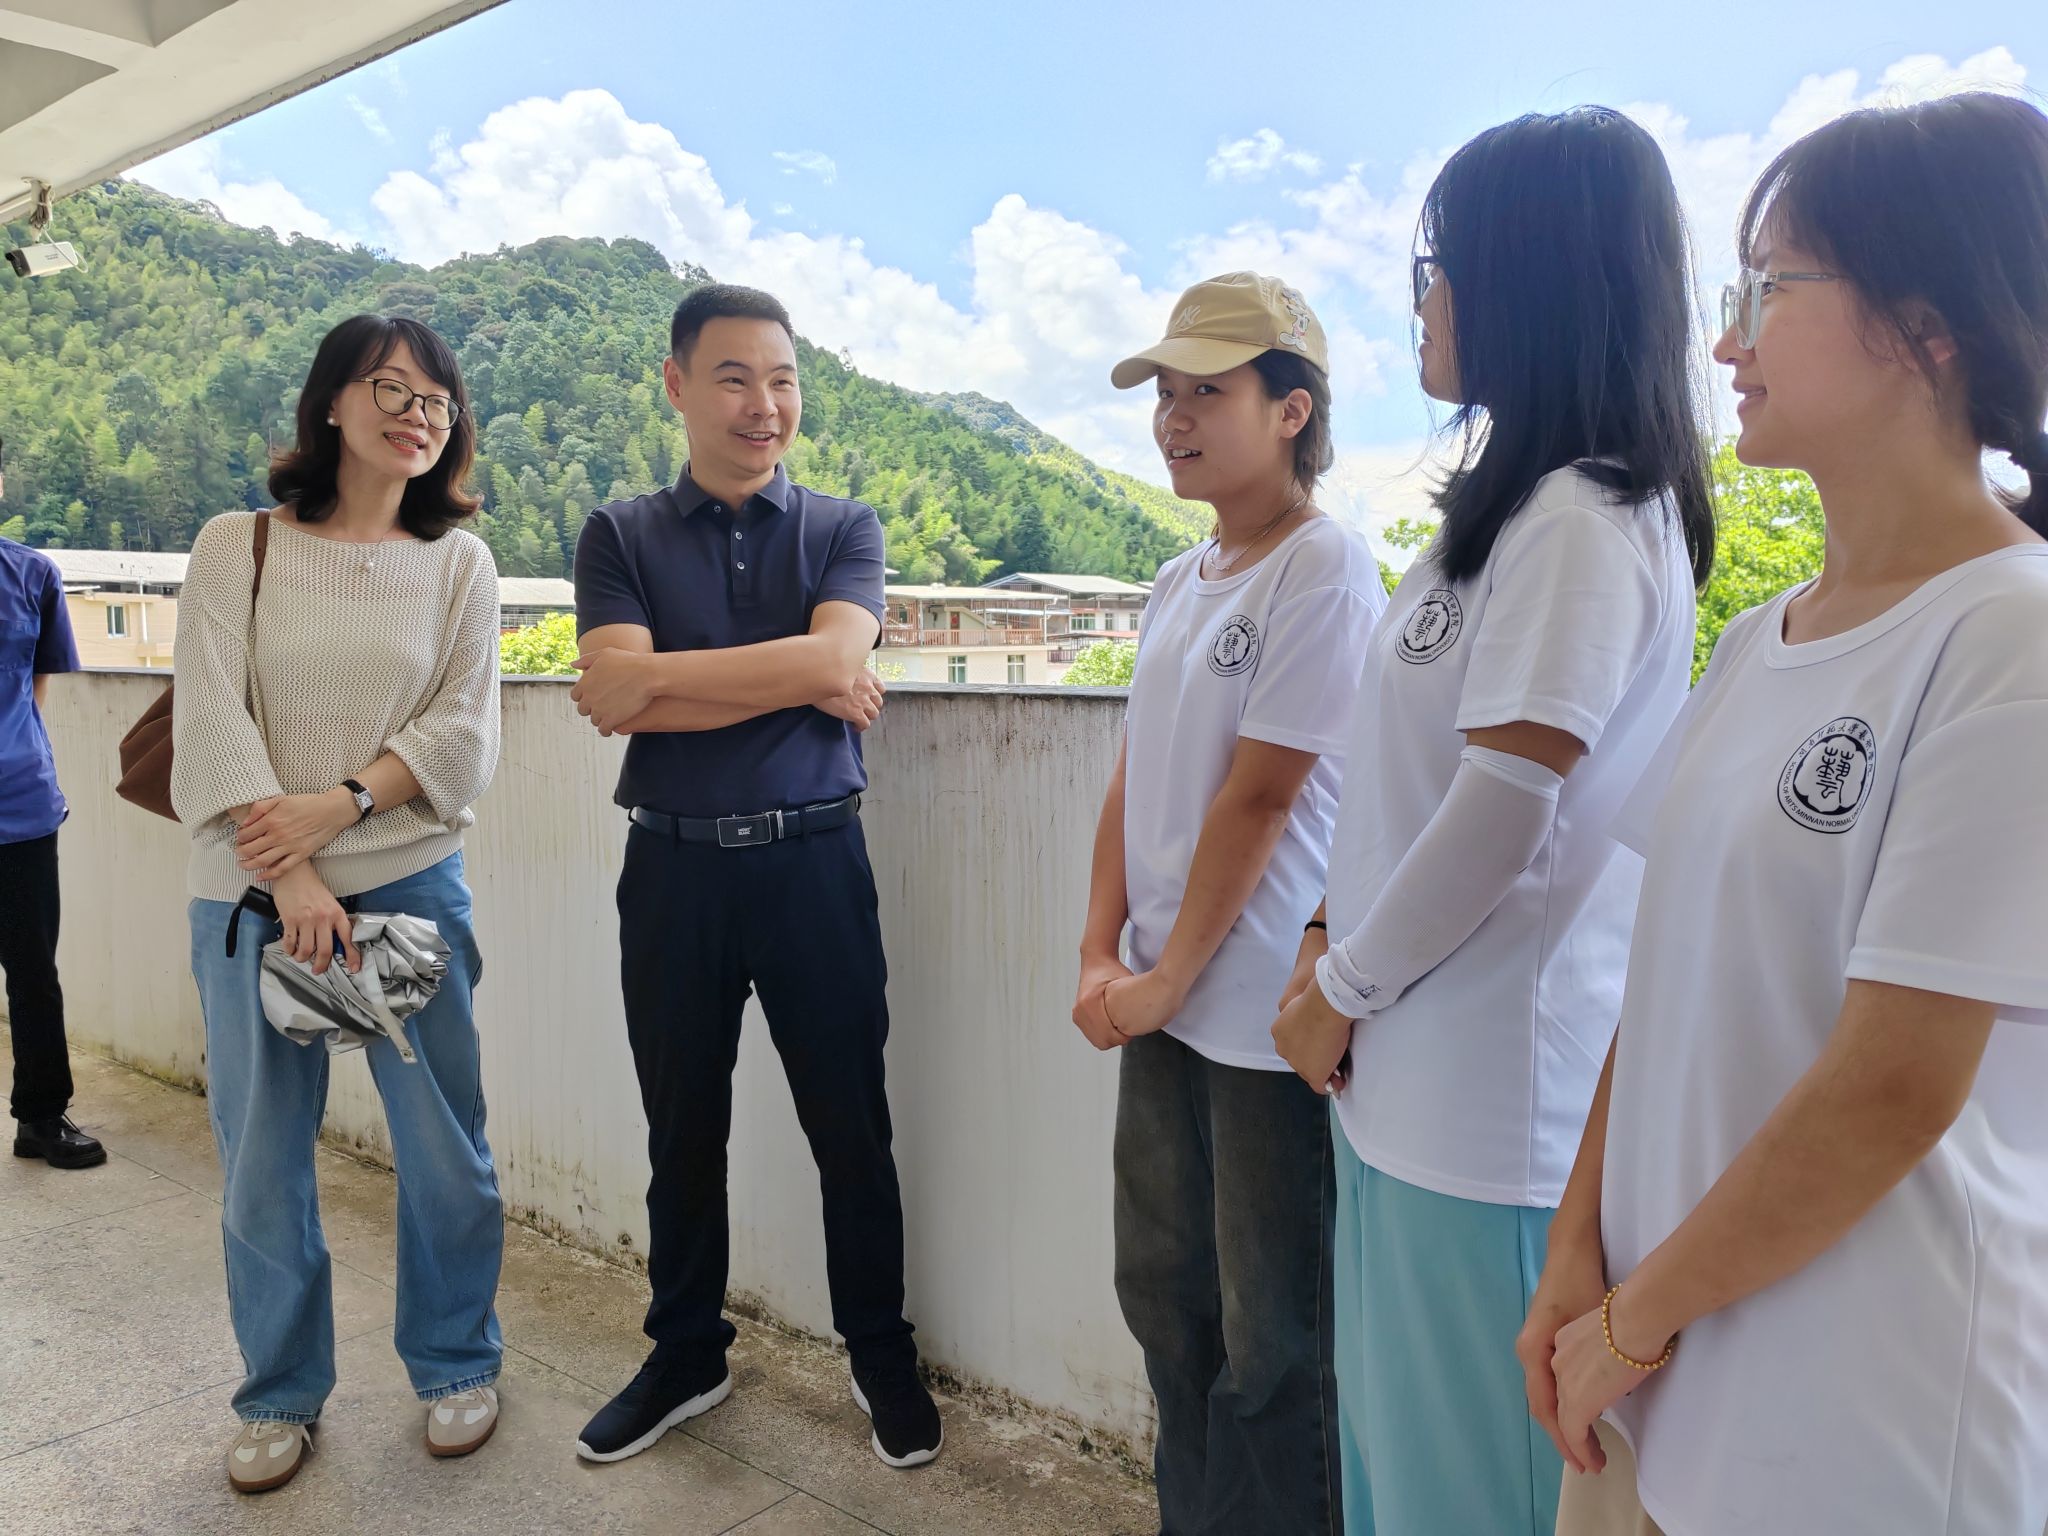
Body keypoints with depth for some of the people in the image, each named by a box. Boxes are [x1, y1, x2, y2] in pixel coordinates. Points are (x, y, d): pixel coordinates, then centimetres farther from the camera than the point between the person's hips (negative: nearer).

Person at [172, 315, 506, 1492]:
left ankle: (457, 1366, 27)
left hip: (412, 883, 0)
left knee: (445, 1142, 6)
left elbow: (464, 732, -2)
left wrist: (338, 806, -14)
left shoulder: (457, 561, 6)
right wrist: (292, 878, -14)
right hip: (254, 895, 0)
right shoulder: (238, 547, 3)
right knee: (262, 1159, 9)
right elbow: (212, 724, -5)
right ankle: (284, 1395, 29)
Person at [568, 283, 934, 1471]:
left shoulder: (844, 530, 5)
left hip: (813, 860, -1)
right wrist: (793, 680, -15)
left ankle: (884, 1358, 30)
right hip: (674, 868, 1)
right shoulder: (621, 537, 5)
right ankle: (686, 1358, 36)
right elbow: (616, 688, -12)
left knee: (851, 1126, 9)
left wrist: (655, 682, -13)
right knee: (683, 1129, 15)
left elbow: (838, 658, -15)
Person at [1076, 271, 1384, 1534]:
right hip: (1163, 1002, 8)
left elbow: (1258, 797, -16)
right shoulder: (1179, 581, 11)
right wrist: (1103, 953, 2)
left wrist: (1171, 977, -11)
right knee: (1164, 1289, 20)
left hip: (1264, 1013, -8)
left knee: (1273, 1333, 8)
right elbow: (1135, 774, 10)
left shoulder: (1325, 569, -13)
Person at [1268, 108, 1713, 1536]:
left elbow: (1508, 812, -20)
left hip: (1494, 1096, -9)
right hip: (1415, 1074, 9)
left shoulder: (1584, 520, -15)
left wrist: (1338, 988, -8)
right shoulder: (1514, 506, 14)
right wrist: (1340, 949, 9)